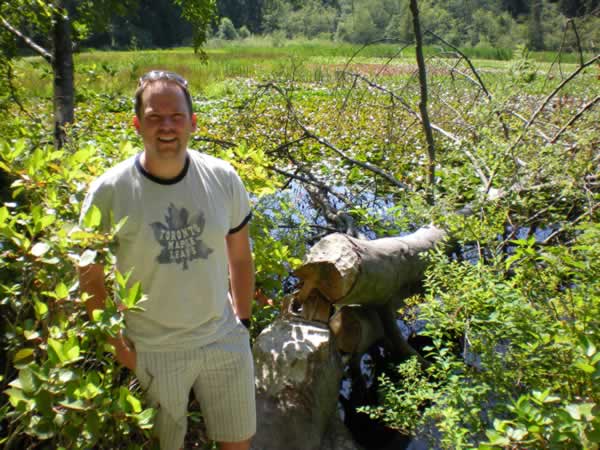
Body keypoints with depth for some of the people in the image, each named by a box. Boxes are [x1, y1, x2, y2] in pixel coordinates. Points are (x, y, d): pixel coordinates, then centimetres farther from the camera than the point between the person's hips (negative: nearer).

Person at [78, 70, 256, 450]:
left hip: (225, 342, 3)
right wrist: (118, 345, -5)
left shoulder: (223, 178, -7)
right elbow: (91, 276, -4)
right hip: (152, 352, -2)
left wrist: (243, 322, 6)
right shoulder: (108, 193, -15)